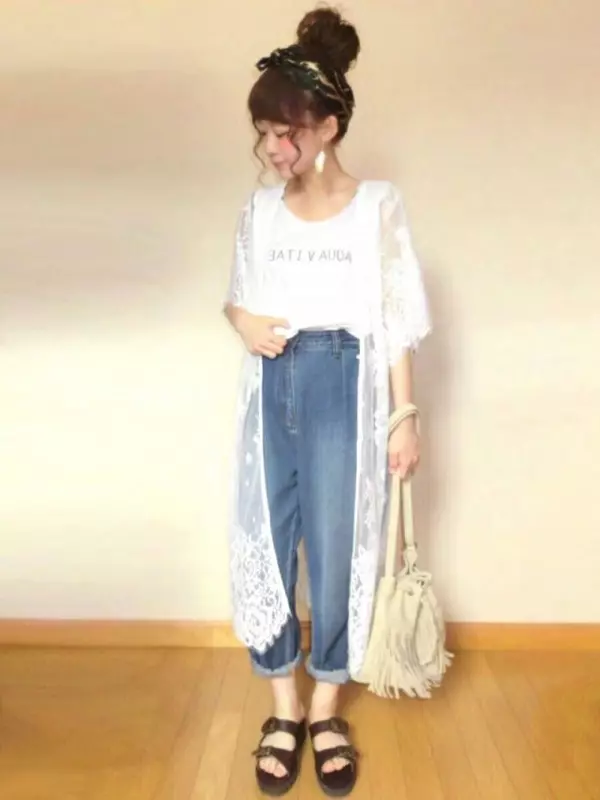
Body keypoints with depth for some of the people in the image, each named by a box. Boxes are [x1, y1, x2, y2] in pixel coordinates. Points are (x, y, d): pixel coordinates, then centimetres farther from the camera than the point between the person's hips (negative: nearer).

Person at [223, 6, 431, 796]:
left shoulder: (378, 205, -2)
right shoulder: (259, 209, 7)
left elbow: (398, 320, -2)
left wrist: (405, 416, -4)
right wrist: (244, 321, -7)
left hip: (345, 387, -3)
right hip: (272, 389, 4)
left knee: (337, 549, 4)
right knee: (265, 544, 6)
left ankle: (326, 708, 26)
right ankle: (285, 707, 25)